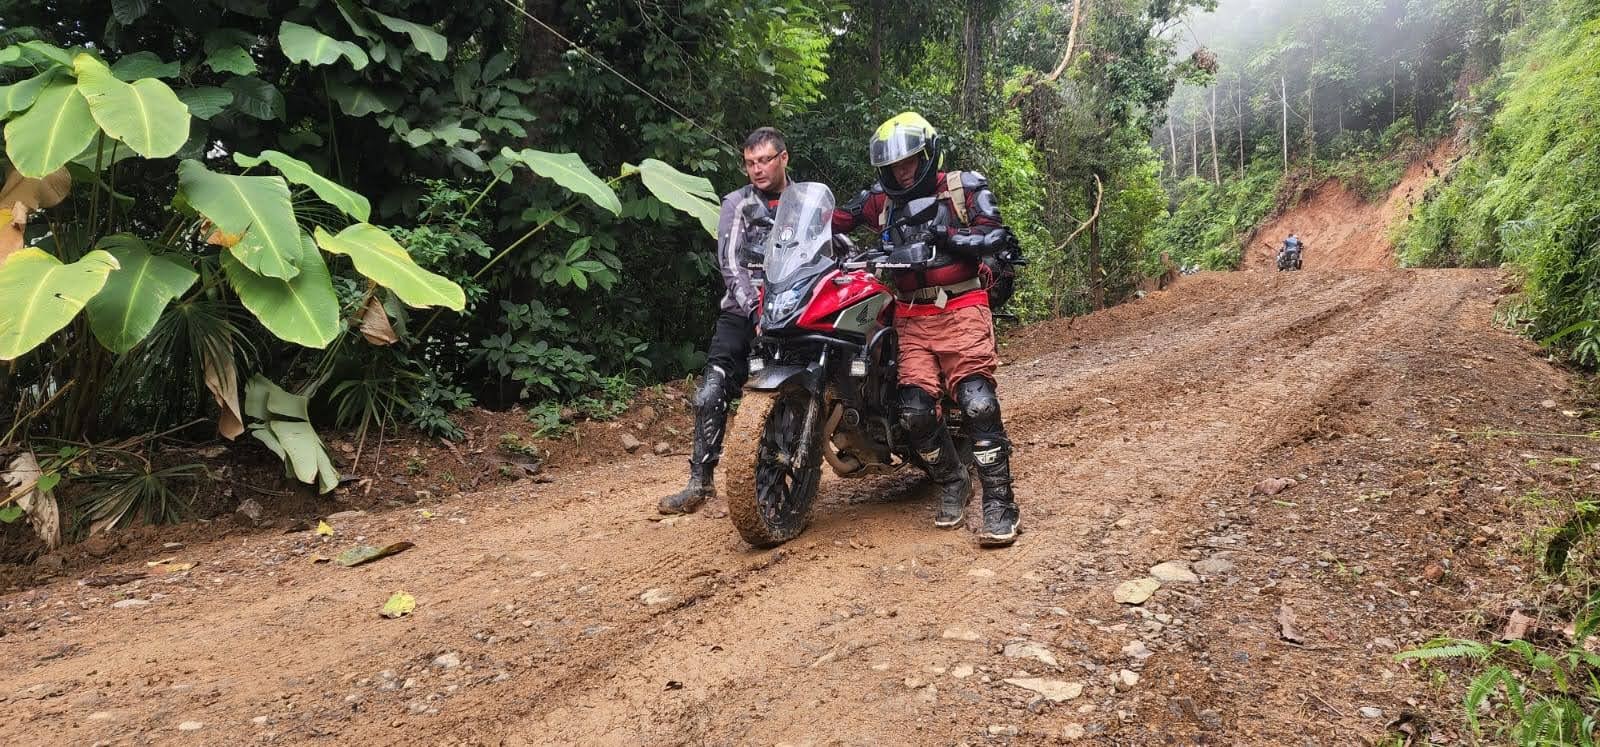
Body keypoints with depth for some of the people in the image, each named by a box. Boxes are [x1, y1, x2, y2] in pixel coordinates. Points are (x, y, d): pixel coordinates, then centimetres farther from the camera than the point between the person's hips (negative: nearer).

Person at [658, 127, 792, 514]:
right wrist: (756, 310, -20)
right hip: (743, 311, -1)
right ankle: (700, 481, -4)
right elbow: (731, 264, -7)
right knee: (711, 394, -12)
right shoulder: (738, 204, 4)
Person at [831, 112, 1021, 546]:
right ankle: (952, 484, 12)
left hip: (961, 310, -3)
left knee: (978, 402, -19)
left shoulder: (964, 188, 5)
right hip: (912, 318, 3)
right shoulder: (880, 201, 14)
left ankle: (999, 503, -15)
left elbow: (997, 237, -4)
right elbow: (835, 220, 16)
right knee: (916, 410, -11)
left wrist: (946, 235, -17)